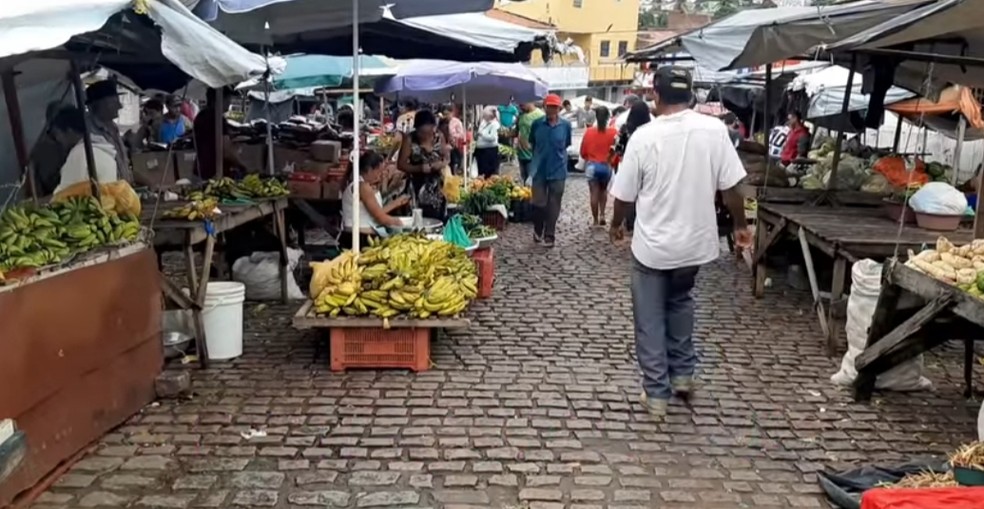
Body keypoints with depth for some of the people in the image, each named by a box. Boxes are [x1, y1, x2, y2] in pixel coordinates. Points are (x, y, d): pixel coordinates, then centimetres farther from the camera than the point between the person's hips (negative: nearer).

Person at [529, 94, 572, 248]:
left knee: (553, 205, 6)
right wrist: (540, 156, 8)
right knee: (538, 203, 4)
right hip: (539, 170, 0)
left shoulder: (565, 125, -4)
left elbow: (566, 145, 9)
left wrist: (557, 156, 5)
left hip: (558, 171, 0)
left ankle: (549, 235, 18)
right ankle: (538, 230, 27)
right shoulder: (537, 124, -4)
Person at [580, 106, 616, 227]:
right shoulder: (613, 132, -10)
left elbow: (583, 152, 0)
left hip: (592, 166, -1)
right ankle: (602, 214, 11)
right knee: (603, 190, 23)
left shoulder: (589, 132, -7)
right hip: (607, 166, 1)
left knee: (594, 193, 6)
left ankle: (595, 220, 11)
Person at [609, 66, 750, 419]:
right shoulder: (714, 130, -9)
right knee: (680, 301, 28)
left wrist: (616, 225, 14)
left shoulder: (644, 136, -14)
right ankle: (682, 374, 32)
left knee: (650, 320, 10)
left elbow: (624, 194, -5)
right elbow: (731, 186, -5)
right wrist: (740, 225, 11)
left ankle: (656, 394, 14)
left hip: (652, 245, -3)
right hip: (694, 241, 3)